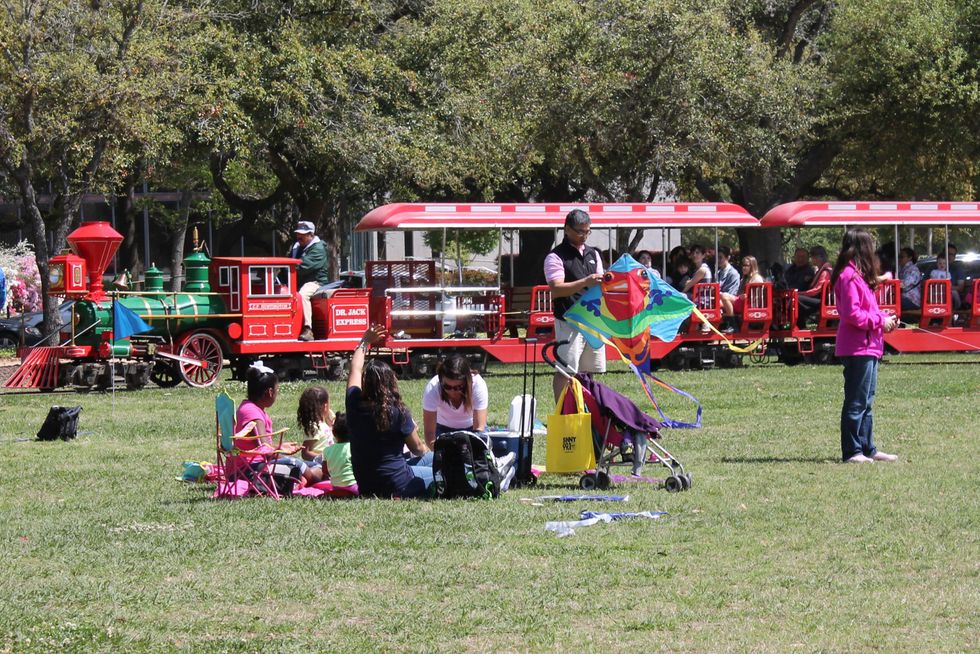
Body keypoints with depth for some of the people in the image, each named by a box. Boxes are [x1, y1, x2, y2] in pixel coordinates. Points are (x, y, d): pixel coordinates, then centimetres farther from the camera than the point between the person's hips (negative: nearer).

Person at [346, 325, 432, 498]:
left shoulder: (354, 404, -7)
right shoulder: (398, 412, -17)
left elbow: (355, 369, 15)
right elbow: (417, 449, -1)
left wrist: (365, 342, 31)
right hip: (395, 486, -5)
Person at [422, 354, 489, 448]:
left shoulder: (478, 385, -32)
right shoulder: (432, 388, -32)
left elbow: (479, 428, -31)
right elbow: (429, 433, -32)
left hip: (471, 427, 0)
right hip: (444, 428, 0)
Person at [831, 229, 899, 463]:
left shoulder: (857, 275, 17)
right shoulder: (849, 276, -16)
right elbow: (852, 314, -22)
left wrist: (884, 318, 8)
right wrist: (880, 321, -15)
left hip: (868, 348, 11)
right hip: (857, 349, -11)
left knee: (866, 402, 15)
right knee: (856, 402, -6)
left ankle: (867, 448, 22)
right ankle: (852, 451, -3)